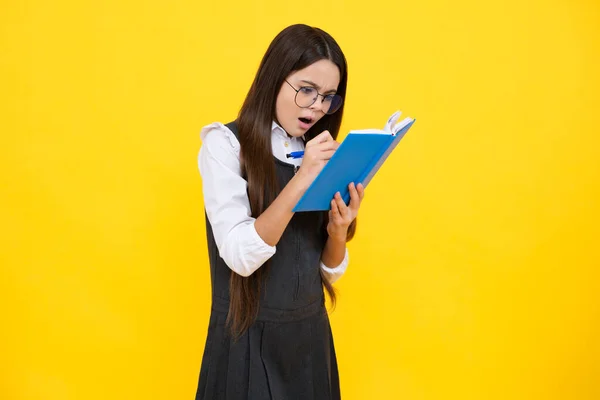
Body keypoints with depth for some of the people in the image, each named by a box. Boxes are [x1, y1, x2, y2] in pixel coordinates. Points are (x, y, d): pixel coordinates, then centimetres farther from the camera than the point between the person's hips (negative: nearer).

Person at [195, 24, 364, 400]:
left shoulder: (318, 155, 7)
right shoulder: (226, 143, -9)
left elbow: (330, 270, 6)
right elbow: (240, 256, -20)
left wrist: (338, 231, -13)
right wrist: (300, 180, -26)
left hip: (313, 336, 5)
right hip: (249, 341, -5)